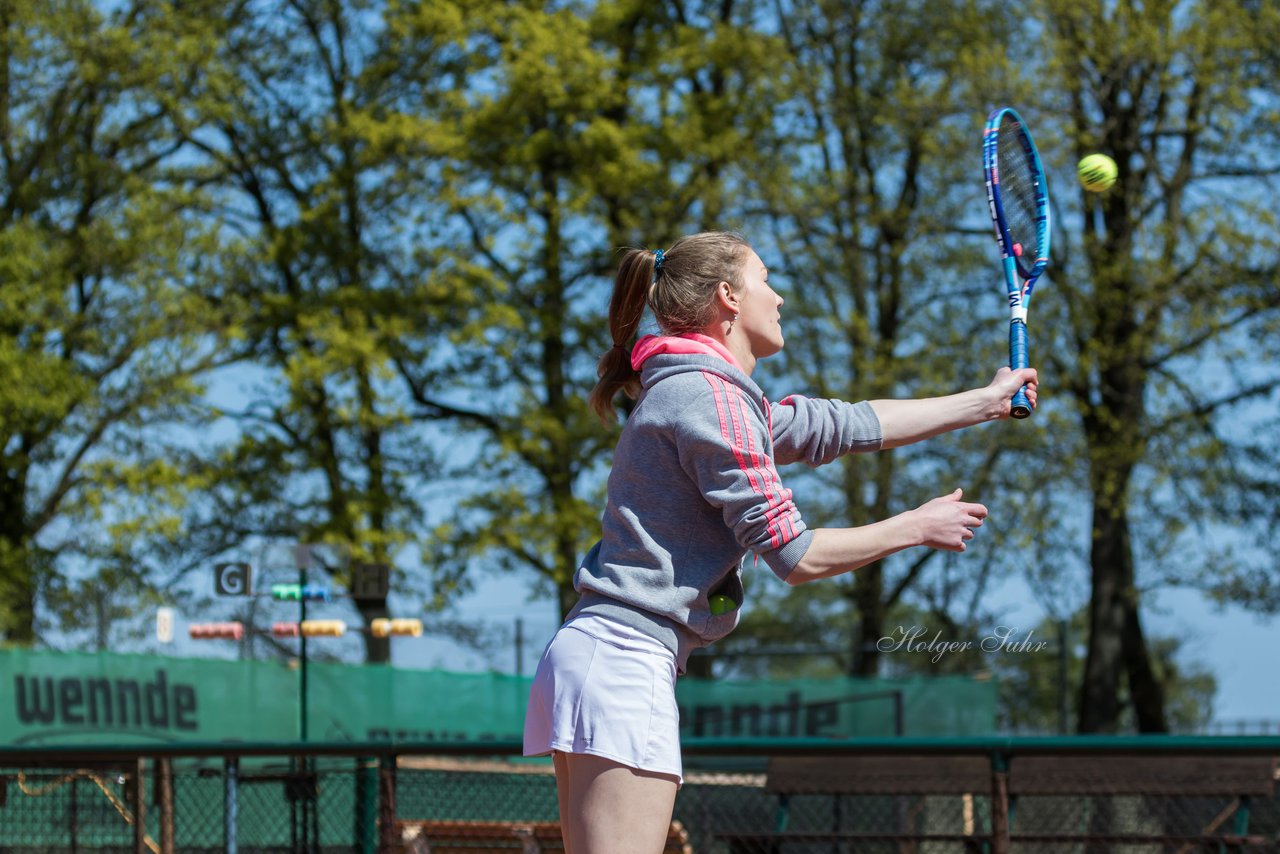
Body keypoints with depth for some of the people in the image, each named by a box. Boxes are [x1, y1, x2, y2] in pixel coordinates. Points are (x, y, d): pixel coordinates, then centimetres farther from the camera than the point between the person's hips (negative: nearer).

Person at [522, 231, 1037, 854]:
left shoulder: (692, 392, 21)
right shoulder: (711, 397, -11)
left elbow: (850, 424, 29)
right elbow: (795, 556, -11)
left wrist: (986, 401, 34)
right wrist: (918, 527, 2)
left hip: (592, 656, 11)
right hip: (626, 662, -11)